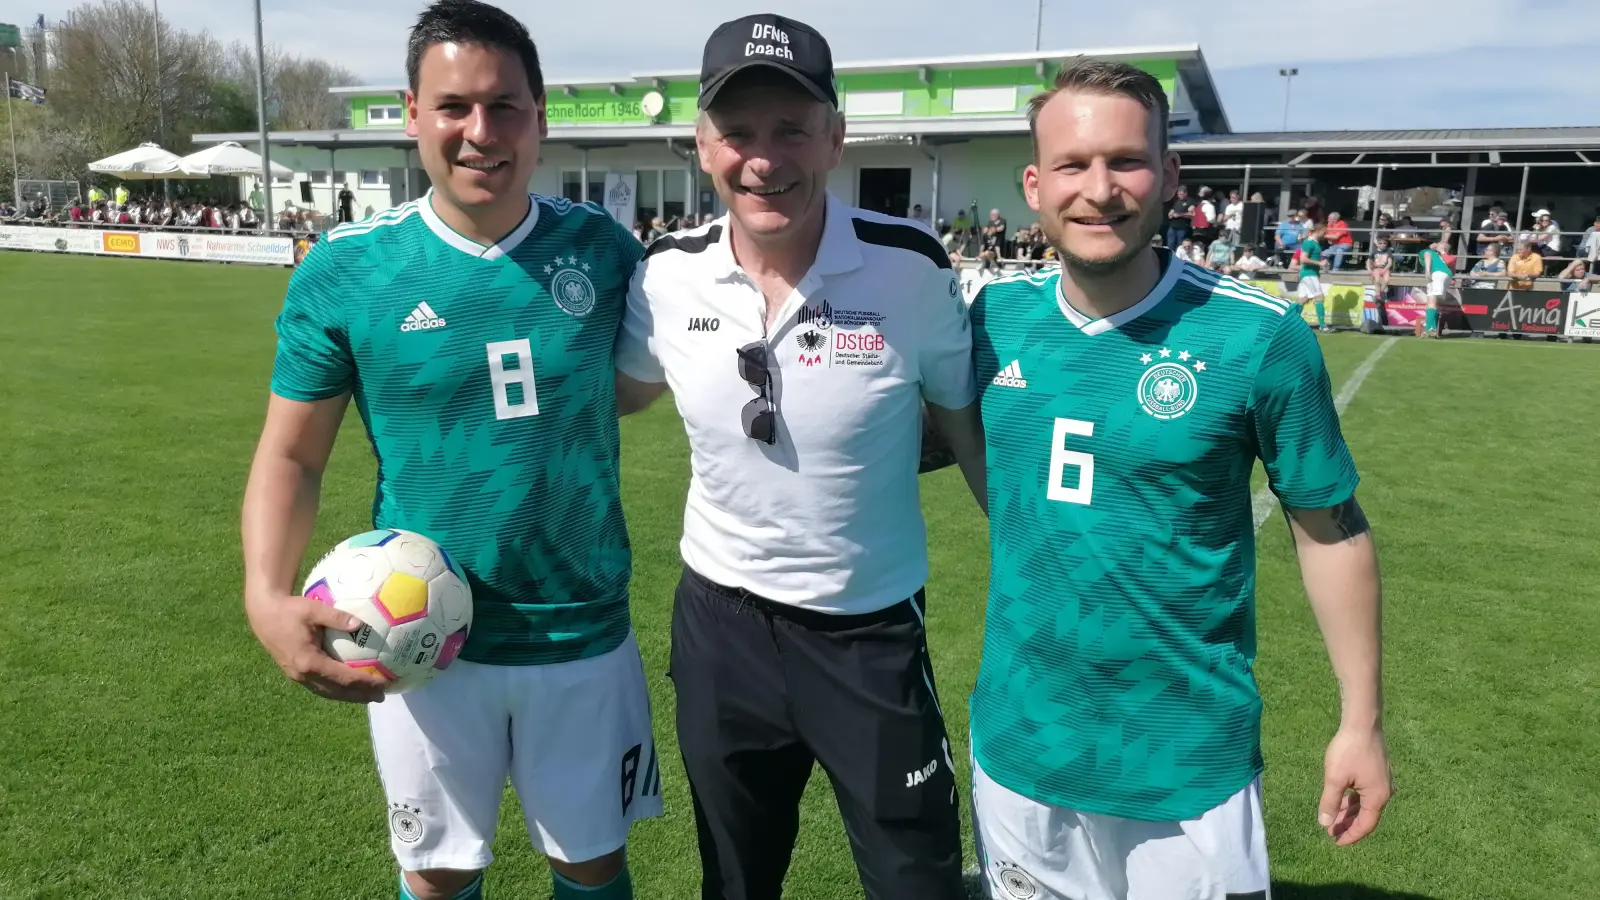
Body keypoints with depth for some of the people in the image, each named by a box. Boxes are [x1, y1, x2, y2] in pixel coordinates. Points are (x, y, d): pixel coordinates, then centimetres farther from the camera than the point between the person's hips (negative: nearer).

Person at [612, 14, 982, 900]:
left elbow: (970, 429, -4)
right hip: (720, 623, 3)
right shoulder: (665, 275, -9)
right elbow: (613, 394, 11)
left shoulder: (911, 267, -16)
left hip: (872, 633, -2)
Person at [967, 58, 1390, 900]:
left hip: (1188, 754, -3)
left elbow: (1329, 525, -6)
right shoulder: (996, 315, -5)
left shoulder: (1258, 335, -15)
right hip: (1017, 735, 4)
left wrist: (1361, 719, -2)